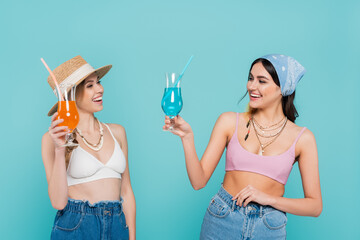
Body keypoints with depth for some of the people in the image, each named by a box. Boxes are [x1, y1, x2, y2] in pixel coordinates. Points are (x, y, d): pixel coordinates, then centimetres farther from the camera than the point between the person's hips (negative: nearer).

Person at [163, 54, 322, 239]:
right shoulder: (230, 122, -1)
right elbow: (199, 181, -4)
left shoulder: (302, 138, -3)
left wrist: (269, 198, -13)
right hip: (221, 223, 1)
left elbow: (315, 206, -1)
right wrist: (187, 137, -17)